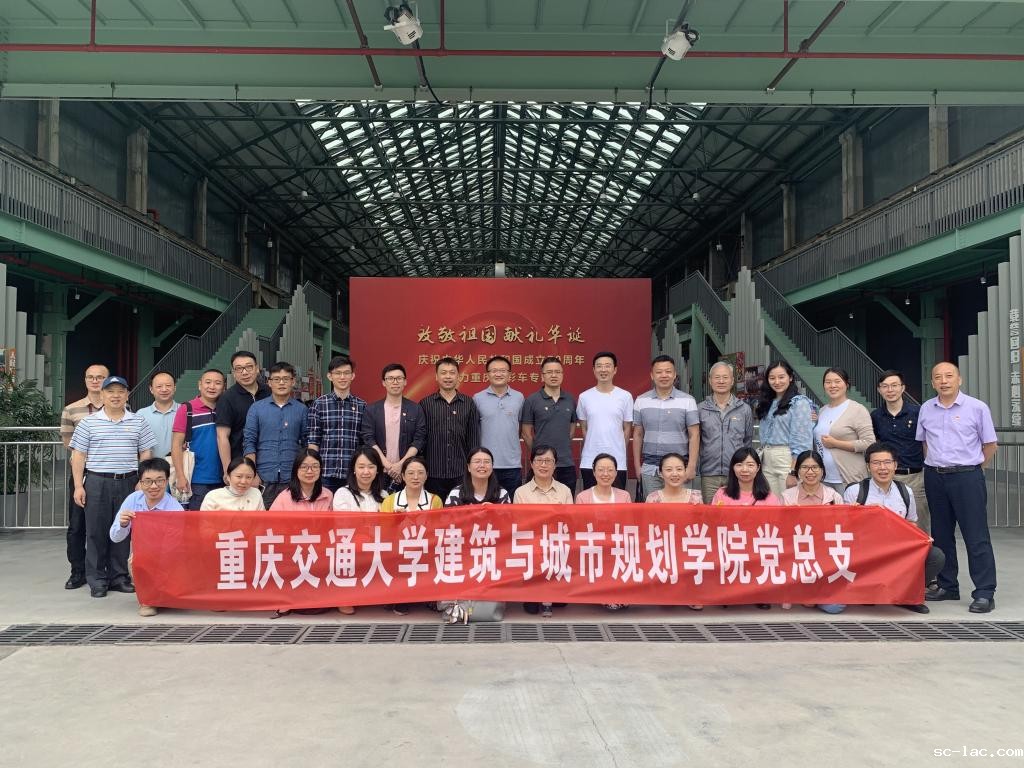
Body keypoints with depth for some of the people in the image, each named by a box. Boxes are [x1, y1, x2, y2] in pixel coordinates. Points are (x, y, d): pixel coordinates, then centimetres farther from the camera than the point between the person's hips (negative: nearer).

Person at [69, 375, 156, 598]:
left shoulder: (138, 422, 7)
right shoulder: (89, 422, 4)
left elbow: (145, 454, 9)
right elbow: (78, 455, 4)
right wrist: (78, 486, -2)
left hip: (128, 482, 1)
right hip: (97, 482, -1)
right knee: (96, 531, 2)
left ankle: (119, 577, 17)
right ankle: (97, 580, 11)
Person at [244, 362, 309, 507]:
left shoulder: (301, 409, 6)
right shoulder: (256, 408, 6)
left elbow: (307, 445, 7)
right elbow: (249, 442, 3)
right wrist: (253, 474, -4)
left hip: (292, 479, 0)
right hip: (264, 478, 0)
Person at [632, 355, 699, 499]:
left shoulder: (687, 401, 1)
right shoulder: (641, 401, 7)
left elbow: (694, 436, 0)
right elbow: (638, 435, 11)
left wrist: (691, 466, -7)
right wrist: (637, 466, 8)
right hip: (649, 468, 2)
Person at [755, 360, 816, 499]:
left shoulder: (799, 402, -5)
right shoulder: (768, 403, 17)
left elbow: (802, 441, -12)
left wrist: (794, 472, -17)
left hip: (789, 460, -6)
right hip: (767, 460, 7)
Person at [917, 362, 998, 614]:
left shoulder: (977, 408, -4)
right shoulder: (926, 409, 7)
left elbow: (990, 445, 1)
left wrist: (970, 468, 4)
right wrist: (935, 465, 11)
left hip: (966, 477, -4)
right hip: (934, 477, 5)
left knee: (976, 536, -4)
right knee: (941, 534, 12)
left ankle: (985, 593, 1)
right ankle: (947, 586, 23)